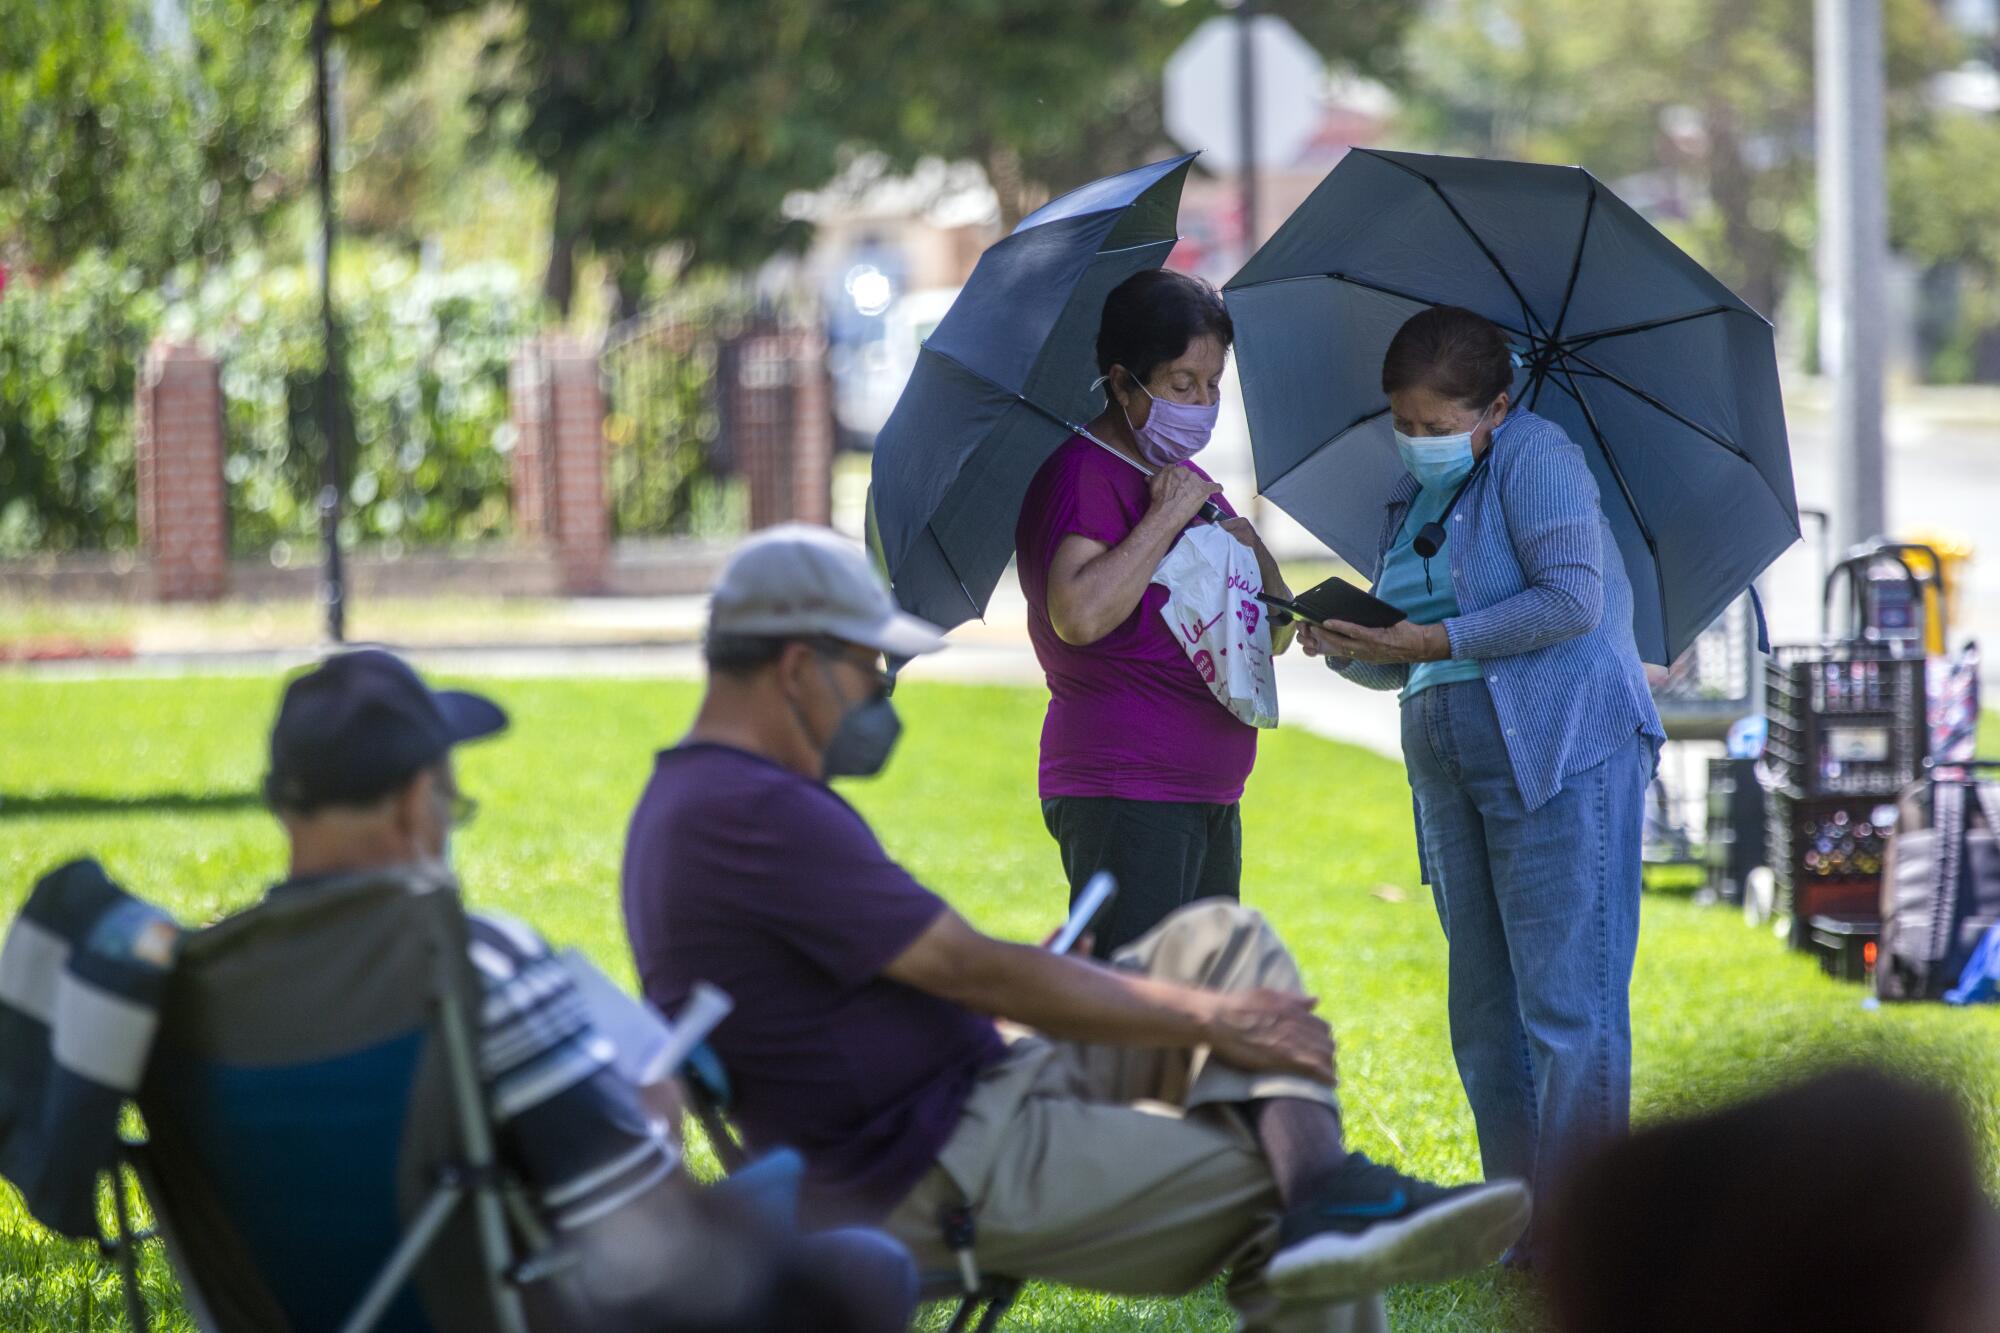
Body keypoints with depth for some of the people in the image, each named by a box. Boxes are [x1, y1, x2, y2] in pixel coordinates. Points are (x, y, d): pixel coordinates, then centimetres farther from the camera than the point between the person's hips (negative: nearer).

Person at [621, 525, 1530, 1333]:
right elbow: (973, 972, -19)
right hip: (950, 1185, -11)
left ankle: (1328, 1209, -20)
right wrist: (1203, 1020, -11)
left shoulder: (686, 800, 15)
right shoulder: (757, 814, -22)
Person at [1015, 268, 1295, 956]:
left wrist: (1254, 552, 1)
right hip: (1123, 795, -10)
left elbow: (1276, 636, 20)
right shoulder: (1085, 473, -9)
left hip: (1209, 795, 10)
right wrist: (1166, 518, -19)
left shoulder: (1191, 480, 20)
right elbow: (1080, 615, -27)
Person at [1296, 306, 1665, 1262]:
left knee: (1565, 1002, -10)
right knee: (1484, 1013, 7)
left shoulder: (1534, 456, -5)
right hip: (1452, 770, 9)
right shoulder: (1409, 499, 18)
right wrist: (1347, 649, -1)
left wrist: (1438, 640, -16)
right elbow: (1399, 663, 21)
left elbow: (1572, 599, -17)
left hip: (1559, 750, -9)